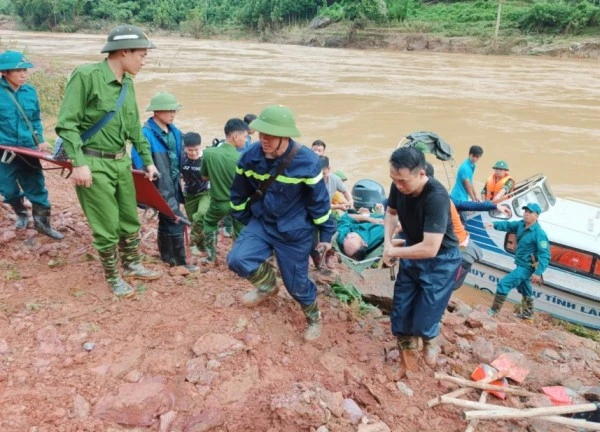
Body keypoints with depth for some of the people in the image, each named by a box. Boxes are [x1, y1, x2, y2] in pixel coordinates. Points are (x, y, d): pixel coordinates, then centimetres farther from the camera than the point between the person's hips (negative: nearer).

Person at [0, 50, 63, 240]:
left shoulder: (31, 92, 1)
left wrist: (40, 140, 2)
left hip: (28, 149, 2)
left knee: (37, 187, 3)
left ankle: (42, 222, 16)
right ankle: (21, 214, 38)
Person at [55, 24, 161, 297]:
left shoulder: (127, 83, 7)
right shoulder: (85, 76, -15)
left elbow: (134, 127, 17)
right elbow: (67, 124, -16)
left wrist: (148, 160, 18)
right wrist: (78, 163, -22)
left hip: (121, 161, 7)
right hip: (93, 163, -7)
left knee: (130, 219, 16)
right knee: (107, 227, 3)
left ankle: (132, 266, 36)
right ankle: (113, 278, 22)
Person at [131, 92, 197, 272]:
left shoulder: (174, 132, 8)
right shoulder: (146, 133, -16)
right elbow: (138, 163, -16)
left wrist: (178, 179, 19)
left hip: (172, 185, 8)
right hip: (159, 187, -8)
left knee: (166, 221, 18)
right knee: (176, 221, -9)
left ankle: (166, 257, 31)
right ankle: (180, 262, 2)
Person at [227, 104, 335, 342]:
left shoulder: (307, 162, -23)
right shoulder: (250, 156, -13)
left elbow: (320, 201, -12)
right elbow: (239, 194, 4)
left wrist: (326, 234, -4)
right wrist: (243, 221, 14)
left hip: (295, 231, -3)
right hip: (261, 223, 4)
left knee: (296, 283, 6)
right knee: (237, 259, -17)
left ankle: (314, 317, 39)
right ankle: (267, 285, 16)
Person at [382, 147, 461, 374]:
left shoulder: (437, 197, -35)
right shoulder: (399, 186, -16)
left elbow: (430, 249, -36)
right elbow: (391, 212, 7)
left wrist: (393, 252, -23)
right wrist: (387, 241, -8)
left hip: (440, 261, -5)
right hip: (412, 253, 6)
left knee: (423, 321, -3)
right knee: (400, 316, 9)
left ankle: (430, 341, 35)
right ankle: (407, 362, 34)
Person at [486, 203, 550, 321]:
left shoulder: (539, 233, -24)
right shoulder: (521, 224, -2)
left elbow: (545, 255, -26)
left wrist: (538, 272, -31)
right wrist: (494, 224, -23)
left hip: (527, 267, -9)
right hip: (521, 265, 9)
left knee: (504, 284, -13)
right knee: (524, 289, 26)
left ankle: (494, 311, -3)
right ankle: (527, 313, 46)